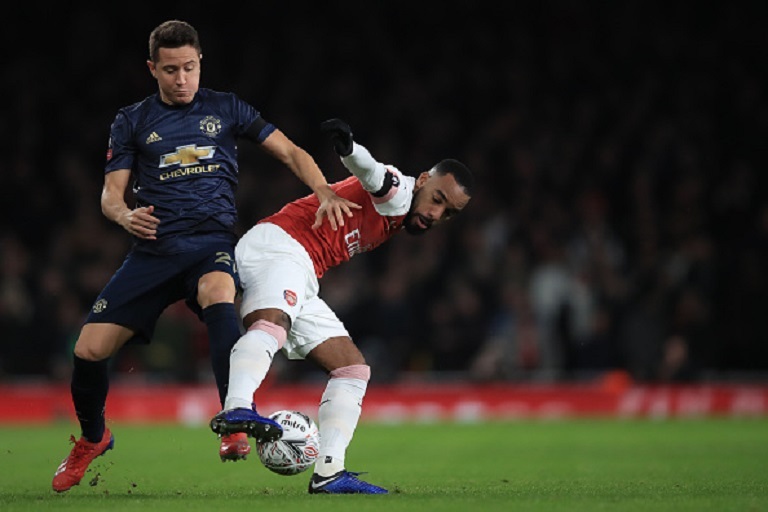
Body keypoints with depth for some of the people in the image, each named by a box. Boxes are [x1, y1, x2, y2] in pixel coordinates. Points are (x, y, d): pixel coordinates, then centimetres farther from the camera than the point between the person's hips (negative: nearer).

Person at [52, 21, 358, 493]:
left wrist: (325, 193, -9)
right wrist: (126, 214, -16)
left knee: (219, 296, -39)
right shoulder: (132, 122, 12)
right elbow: (111, 193, 8)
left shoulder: (226, 109, 10)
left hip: (213, 241, -2)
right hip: (154, 248, 2)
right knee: (89, 349, -8)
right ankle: (92, 438, 22)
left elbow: (290, 152, 9)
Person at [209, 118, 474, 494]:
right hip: (277, 247, -10)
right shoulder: (398, 191, -6)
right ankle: (236, 408, -63)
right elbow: (372, 174, -28)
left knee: (353, 369, 10)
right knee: (271, 322, -39)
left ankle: (328, 473, 1)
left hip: (301, 282, 10)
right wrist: (349, 148, -50)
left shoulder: (397, 221, 24)